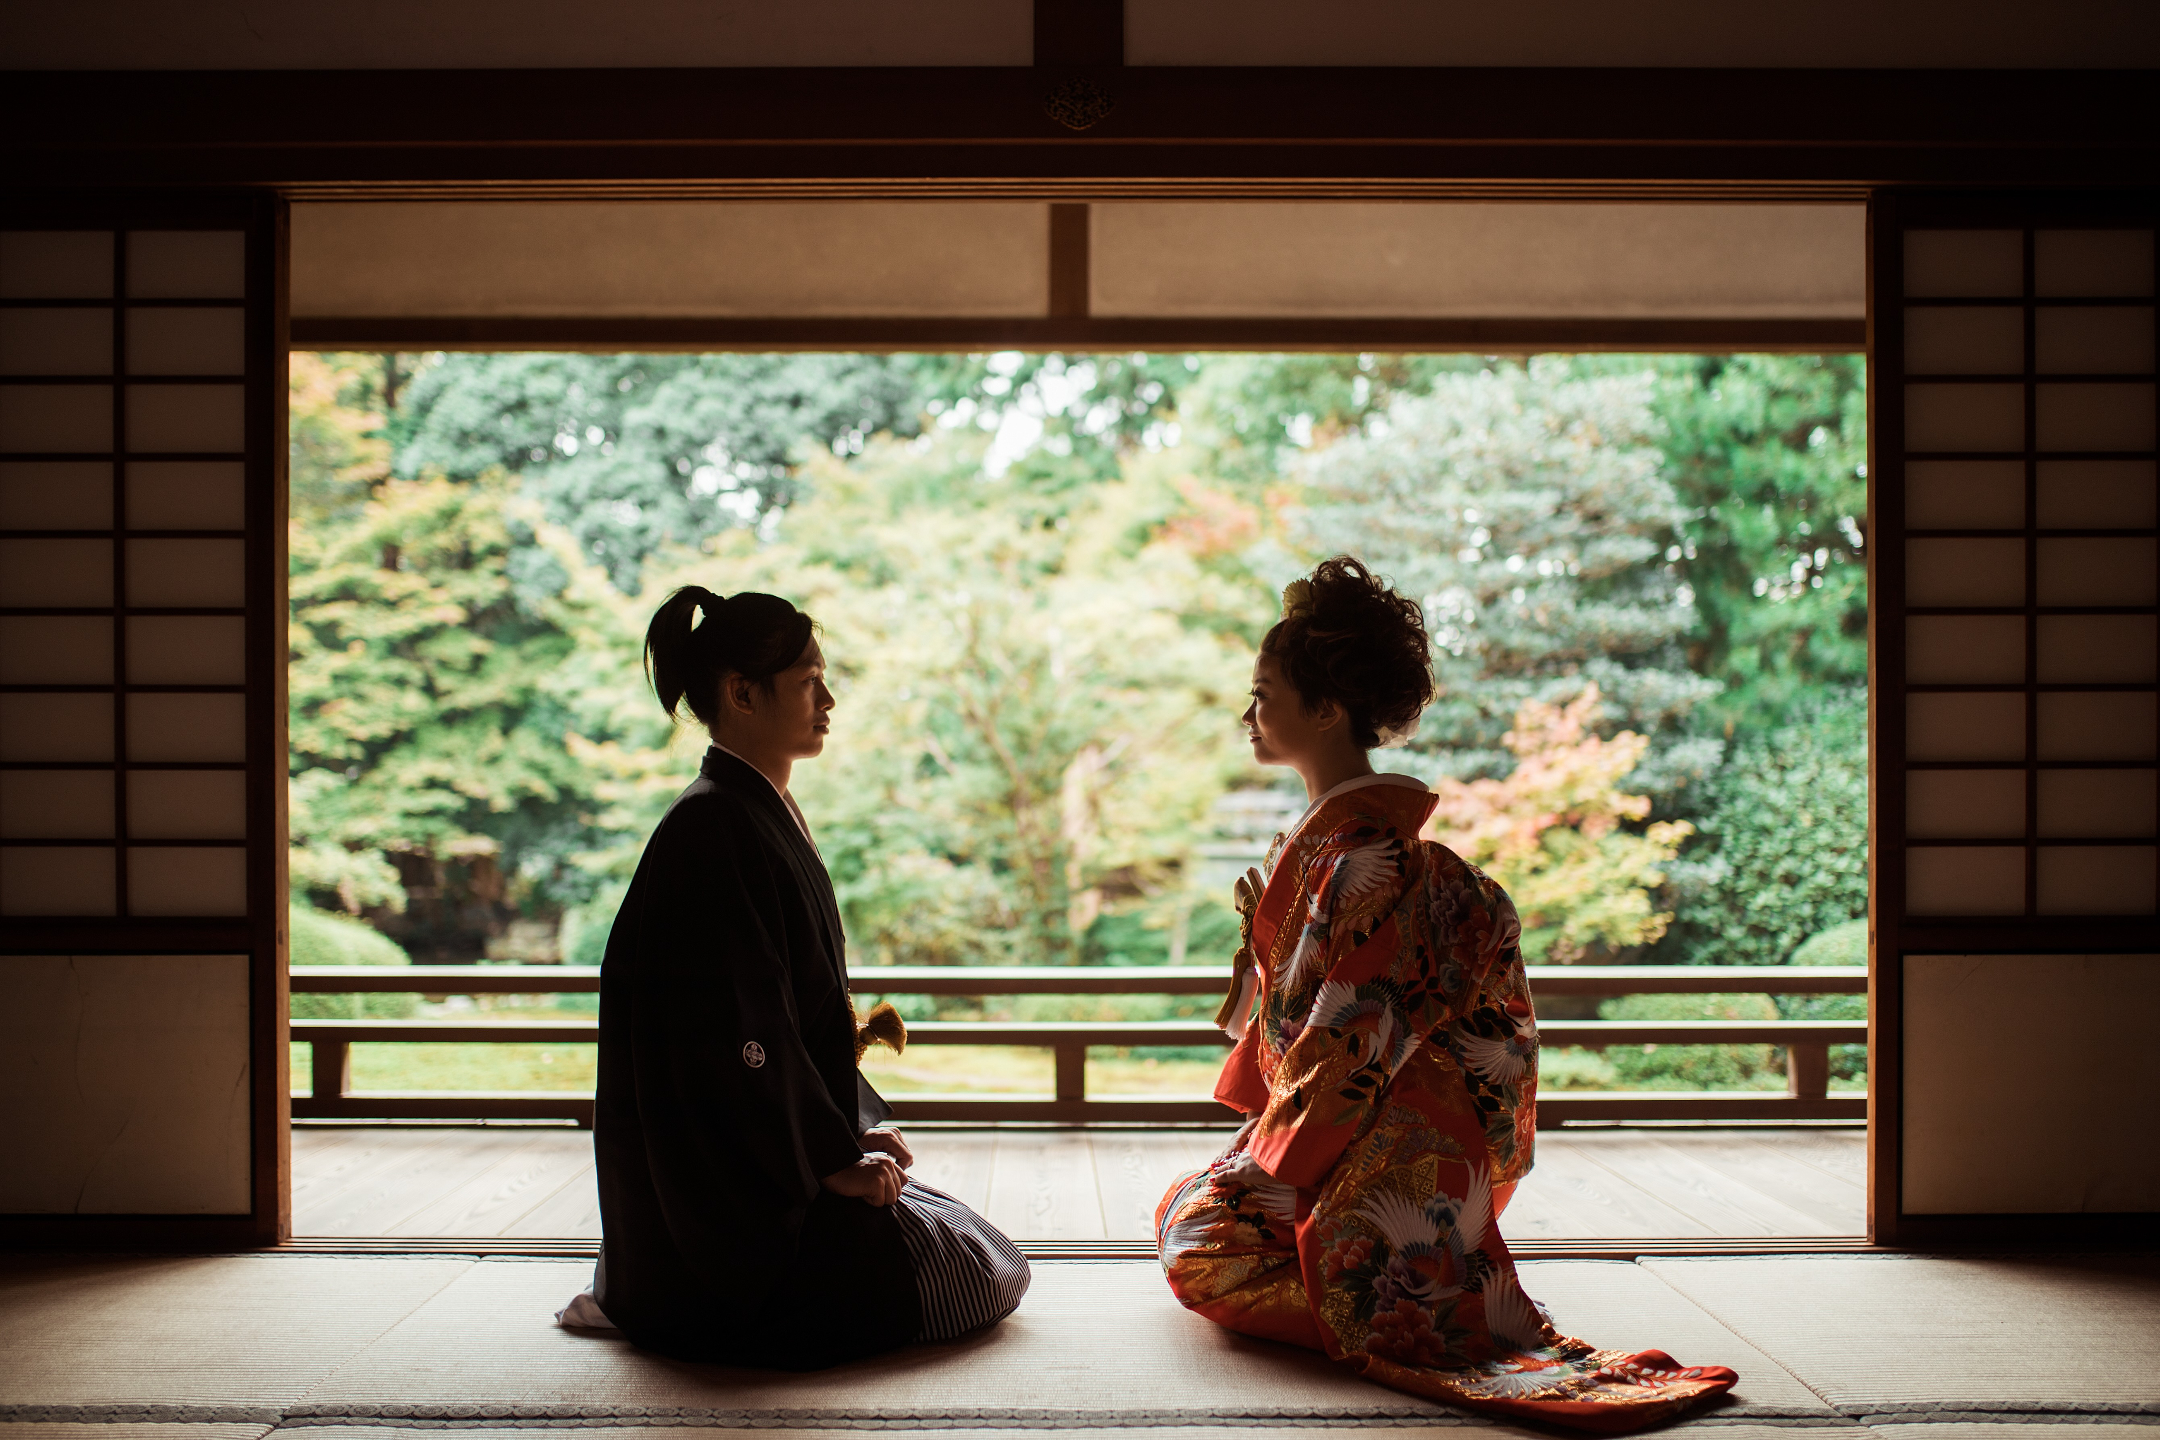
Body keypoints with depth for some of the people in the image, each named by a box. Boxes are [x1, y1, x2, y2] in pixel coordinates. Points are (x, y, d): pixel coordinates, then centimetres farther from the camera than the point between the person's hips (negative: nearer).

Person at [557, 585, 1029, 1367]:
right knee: (973, 1275, -8)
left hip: (785, 1160, 10)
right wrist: (831, 1161, -17)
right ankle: (671, 1303, -1)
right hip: (733, 1202, -10)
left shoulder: (771, 815, 12)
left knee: (989, 1260, 17)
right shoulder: (711, 829, -20)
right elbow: (738, 1034, -23)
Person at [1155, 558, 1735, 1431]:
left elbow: (1353, 1029, -22)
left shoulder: (1363, 845, -22)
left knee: (1206, 1249, -13)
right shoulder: (1327, 827, 10)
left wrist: (1277, 1159, -17)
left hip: (1384, 1146, -10)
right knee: (1180, 1211, 15)